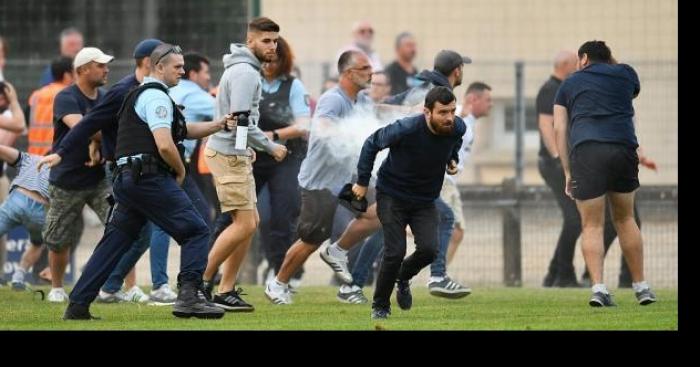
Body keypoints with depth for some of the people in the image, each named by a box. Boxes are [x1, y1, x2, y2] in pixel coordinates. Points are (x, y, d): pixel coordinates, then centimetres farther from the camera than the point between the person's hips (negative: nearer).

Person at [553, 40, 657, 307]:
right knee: (625, 219, 17)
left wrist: (567, 172, 10)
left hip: (585, 150, -1)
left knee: (592, 225, 2)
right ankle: (641, 287, 19)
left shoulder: (570, 84, 19)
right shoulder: (625, 73, 20)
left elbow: (559, 129, 10)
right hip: (624, 149, 1)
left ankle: (598, 287, -14)